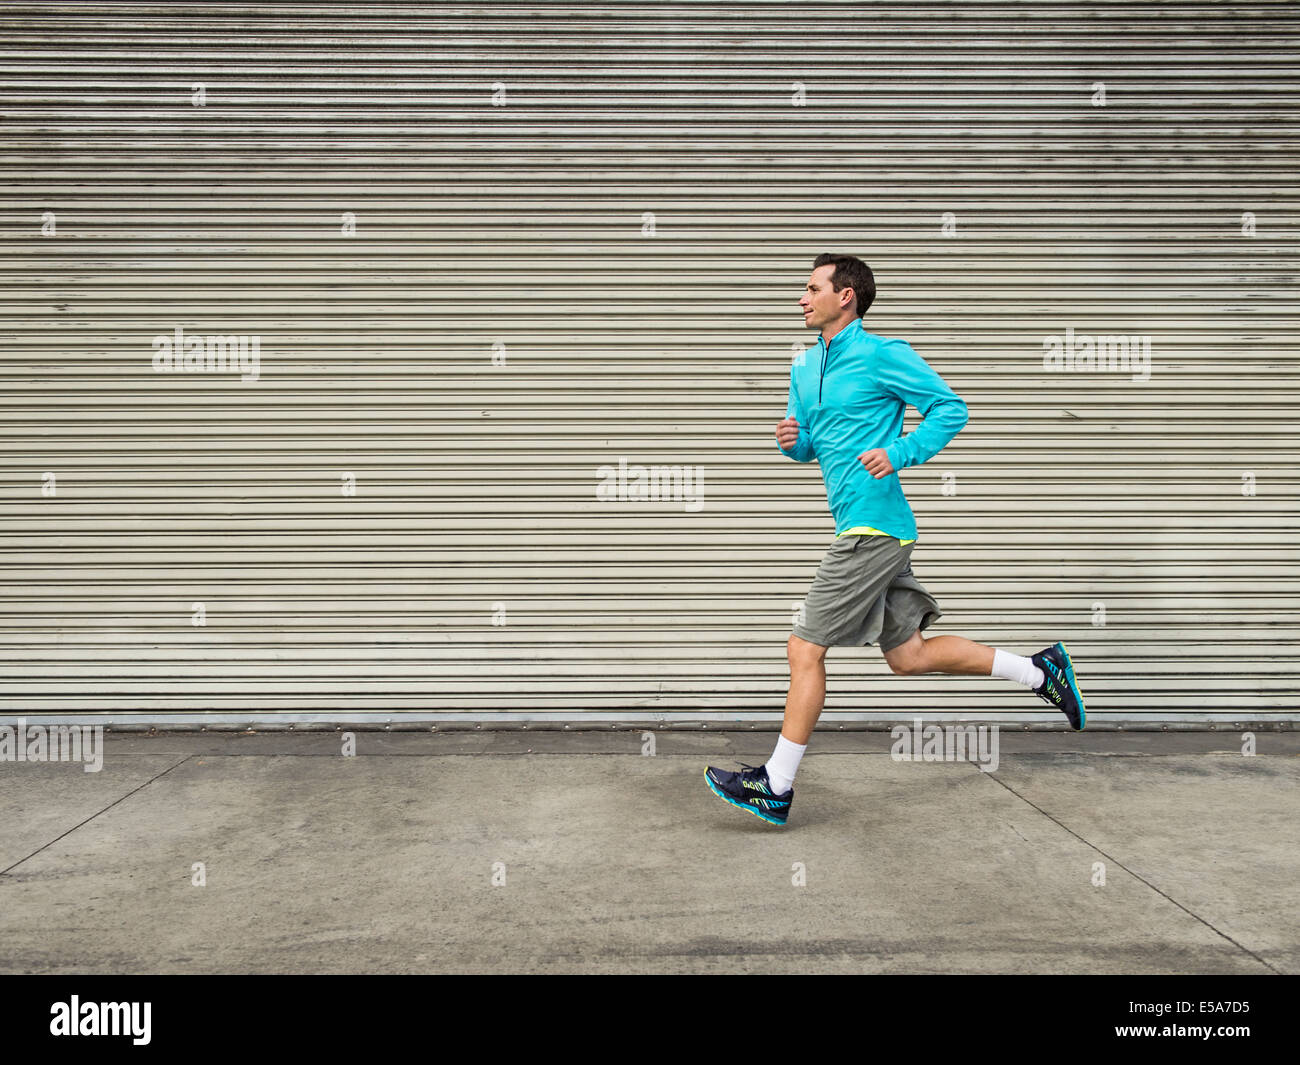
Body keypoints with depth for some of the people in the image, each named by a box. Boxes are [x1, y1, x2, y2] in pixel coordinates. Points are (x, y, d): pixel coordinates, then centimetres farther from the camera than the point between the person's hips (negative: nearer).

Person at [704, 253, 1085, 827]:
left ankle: (776, 787, 3)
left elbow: (950, 408, -8)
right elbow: (807, 447, 24)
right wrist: (791, 441, 1)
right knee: (909, 656, 12)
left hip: (873, 528, -9)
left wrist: (899, 454, -21)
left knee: (805, 649, -7)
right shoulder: (804, 369, 17)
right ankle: (1040, 670, 24)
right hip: (866, 529, 9)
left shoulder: (883, 355, -8)